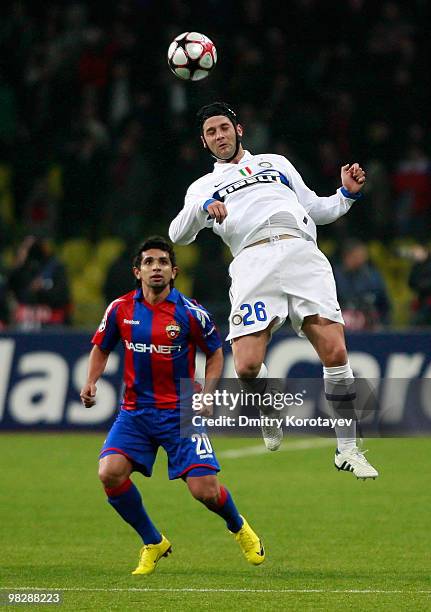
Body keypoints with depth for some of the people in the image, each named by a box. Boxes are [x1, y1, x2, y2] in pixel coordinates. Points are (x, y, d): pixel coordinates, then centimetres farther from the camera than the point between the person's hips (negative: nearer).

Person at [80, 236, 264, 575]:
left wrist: (205, 395, -8)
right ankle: (153, 543, 5)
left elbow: (215, 354, 6)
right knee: (110, 473, -19)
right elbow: (101, 347, 15)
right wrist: (91, 381, -2)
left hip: (180, 411, -2)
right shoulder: (121, 308, -1)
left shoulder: (190, 312, -7)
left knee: (204, 490, -11)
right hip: (135, 410, 2)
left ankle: (239, 527, 27)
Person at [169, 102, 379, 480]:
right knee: (247, 366, -19)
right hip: (252, 261, -1)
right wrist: (203, 207, -10)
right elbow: (179, 235, 9)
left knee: (335, 352, -17)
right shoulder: (204, 187, 26)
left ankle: (348, 449, -6)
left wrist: (347, 194, 13)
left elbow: (316, 210, 32)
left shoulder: (275, 163, 31)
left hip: (301, 253, 1)